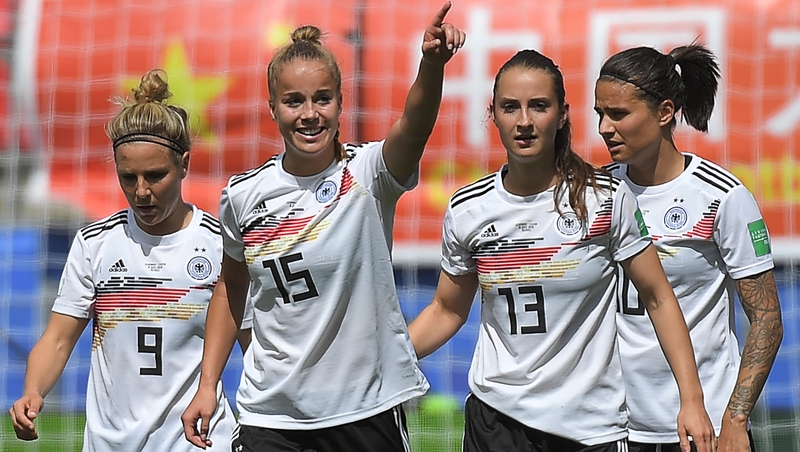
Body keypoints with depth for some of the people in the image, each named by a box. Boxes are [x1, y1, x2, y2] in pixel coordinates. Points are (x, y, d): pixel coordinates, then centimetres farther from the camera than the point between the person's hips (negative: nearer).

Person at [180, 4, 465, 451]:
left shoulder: (368, 173, -9)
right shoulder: (244, 196, 0)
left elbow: (414, 128, -31)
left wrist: (432, 65, -50)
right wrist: (208, 385, 10)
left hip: (367, 409, -2)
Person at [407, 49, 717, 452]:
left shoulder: (607, 199, -7)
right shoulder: (466, 211, -1)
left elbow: (658, 299, -1)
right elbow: (447, 311, 11)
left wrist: (692, 400, -7)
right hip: (496, 419, 2)